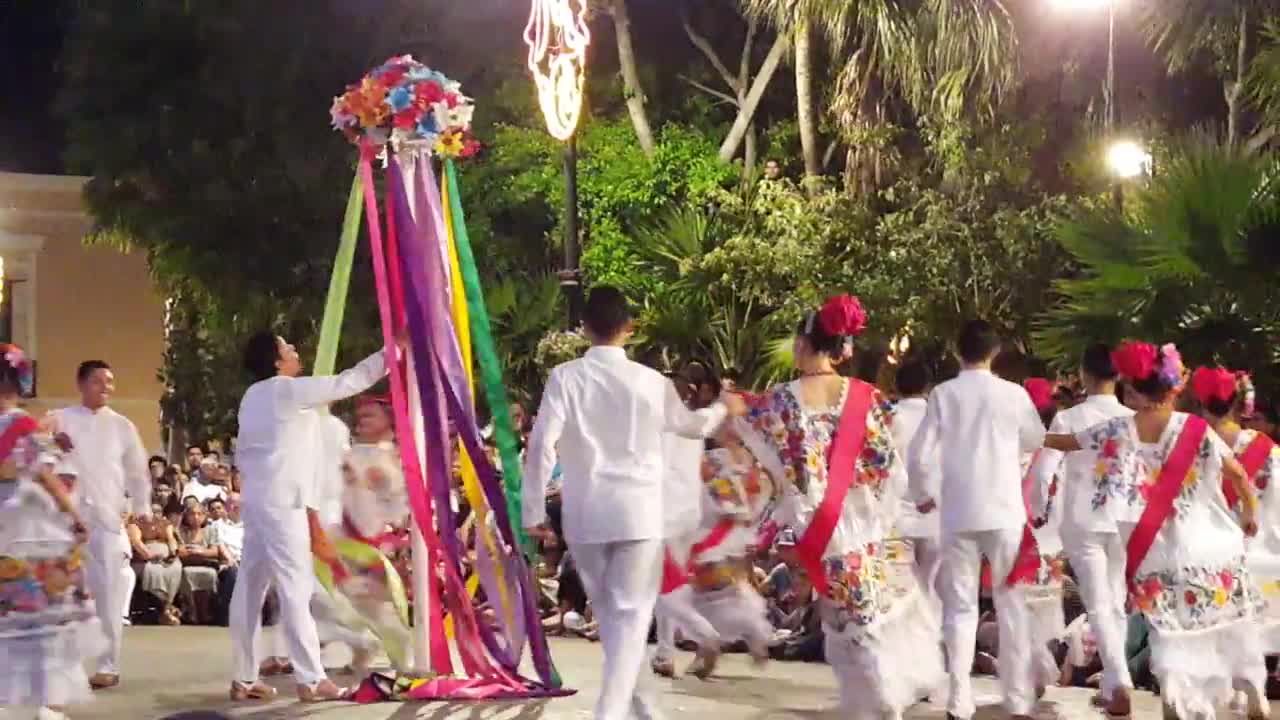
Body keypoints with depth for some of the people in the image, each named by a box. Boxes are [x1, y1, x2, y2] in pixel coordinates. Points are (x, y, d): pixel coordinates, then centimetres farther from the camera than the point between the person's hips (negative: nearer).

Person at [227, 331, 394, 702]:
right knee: (295, 587, -10)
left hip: (257, 499, 9)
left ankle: (244, 678, 10)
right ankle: (311, 679, -13)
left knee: (251, 587, 7)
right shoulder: (287, 389, -9)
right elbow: (348, 382, -11)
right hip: (281, 501, -9)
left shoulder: (253, 396, 15)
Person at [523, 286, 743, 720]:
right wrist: (724, 408, 40)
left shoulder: (565, 377, -4)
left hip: (584, 513, 1)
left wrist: (534, 509, -2)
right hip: (638, 512, -1)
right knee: (631, 612, 0)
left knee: (606, 609, 18)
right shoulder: (650, 381, 0)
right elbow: (692, 425, 19)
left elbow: (542, 445, -11)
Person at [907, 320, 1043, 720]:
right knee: (1011, 604, 7)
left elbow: (920, 454, -6)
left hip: (958, 513, 0)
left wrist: (922, 495, 12)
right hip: (1004, 511, 0)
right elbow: (1036, 441, 14)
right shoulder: (1013, 394, -2)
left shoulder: (944, 394, -3)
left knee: (960, 607, 6)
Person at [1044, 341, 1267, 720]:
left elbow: (1064, 442, 9)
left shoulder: (1117, 431, -5)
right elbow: (1238, 474, 0)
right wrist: (1250, 511, 18)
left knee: (1171, 632, 7)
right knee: (1232, 625, 16)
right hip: (1210, 546, 0)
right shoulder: (1197, 430, -8)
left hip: (1159, 553, 0)